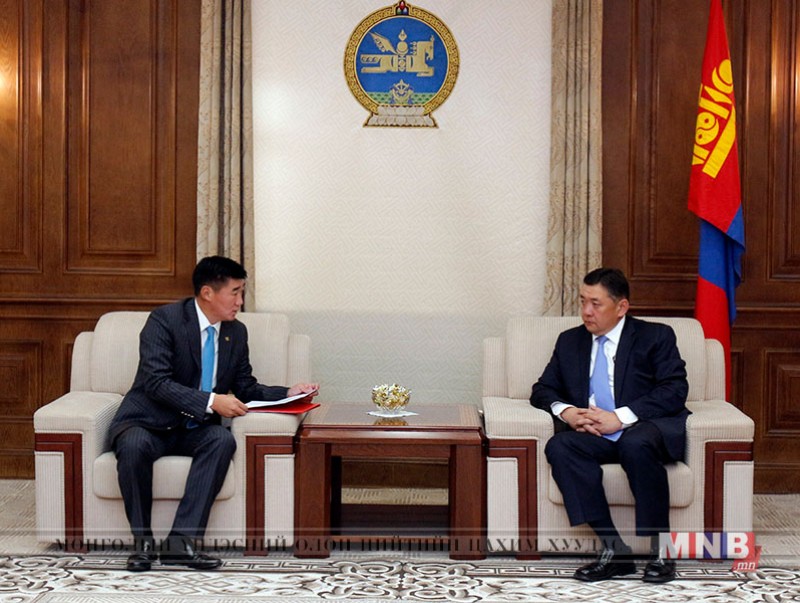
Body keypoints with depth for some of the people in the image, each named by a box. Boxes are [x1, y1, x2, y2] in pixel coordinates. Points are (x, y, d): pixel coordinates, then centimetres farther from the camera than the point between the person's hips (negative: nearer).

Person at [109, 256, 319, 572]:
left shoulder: (236, 332, 6)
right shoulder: (164, 319, -13)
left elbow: (246, 388, 13)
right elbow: (156, 382, -22)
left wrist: (288, 392, -4)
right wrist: (211, 401, -30)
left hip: (196, 428, 4)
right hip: (148, 422, -4)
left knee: (222, 439, -29)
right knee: (134, 446, -37)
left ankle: (181, 540, -29)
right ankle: (142, 540, -17)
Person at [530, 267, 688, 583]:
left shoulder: (655, 336, 6)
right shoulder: (570, 341, 19)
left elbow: (674, 390, -7)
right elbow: (542, 389, 18)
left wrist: (621, 417, -18)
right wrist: (564, 411, -7)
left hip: (649, 429, -3)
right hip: (594, 434, 4)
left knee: (635, 443, -38)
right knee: (559, 446, -28)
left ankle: (660, 550, -24)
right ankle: (613, 548, -28)